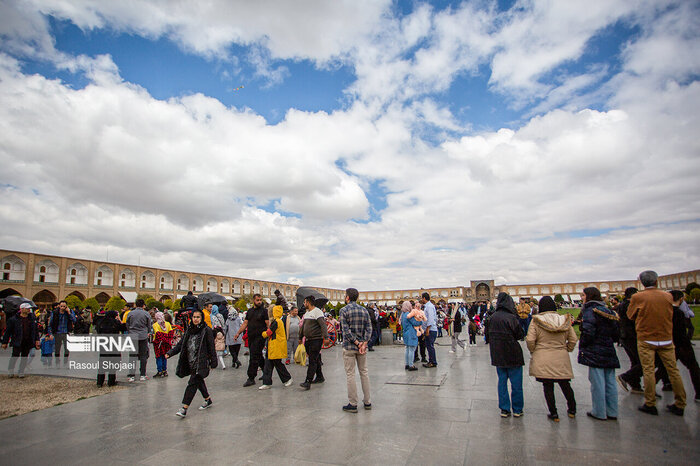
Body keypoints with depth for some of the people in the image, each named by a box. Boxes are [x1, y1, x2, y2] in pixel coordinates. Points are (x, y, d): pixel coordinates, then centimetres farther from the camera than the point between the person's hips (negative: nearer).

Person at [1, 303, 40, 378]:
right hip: (17, 342, -3)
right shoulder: (14, 319, -5)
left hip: (28, 342, 3)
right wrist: (5, 342, -1)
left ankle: (21, 373, 18)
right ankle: (10, 371, 19)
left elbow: (36, 330, 14)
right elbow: (8, 331, -1)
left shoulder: (32, 318, 7)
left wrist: (37, 340, 9)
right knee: (15, 355, -2)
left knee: (25, 356, 7)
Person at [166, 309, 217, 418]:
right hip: (190, 363, 7)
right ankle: (208, 400, 34)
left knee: (192, 383, -10)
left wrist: (213, 362, -7)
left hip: (201, 363, -7)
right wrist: (170, 353, -2)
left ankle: (184, 408, -8)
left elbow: (211, 347, -7)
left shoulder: (206, 330, -9)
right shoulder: (189, 330, 11)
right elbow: (181, 344, 11)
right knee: (199, 381, 17)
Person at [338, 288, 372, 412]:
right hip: (362, 345, 5)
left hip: (349, 347, -5)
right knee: (364, 372, 13)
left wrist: (357, 343, -13)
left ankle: (353, 404, 7)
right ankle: (367, 402, 20)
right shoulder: (364, 310, 6)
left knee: (350, 374, 2)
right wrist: (364, 344, -8)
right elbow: (369, 328, -2)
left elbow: (346, 330, -16)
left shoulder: (344, 310, -8)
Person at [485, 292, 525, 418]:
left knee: (502, 381, 12)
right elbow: (521, 334, -10)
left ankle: (504, 409, 15)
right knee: (516, 383, 9)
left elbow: (487, 335, 5)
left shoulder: (492, 318, -2)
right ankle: (517, 410, 18)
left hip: (498, 355, 5)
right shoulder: (511, 317, -18)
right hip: (513, 355, -4)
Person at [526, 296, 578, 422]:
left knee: (548, 386, 7)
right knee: (565, 384, 18)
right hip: (562, 359, 3)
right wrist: (566, 350, 19)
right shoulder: (565, 320, 0)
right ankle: (572, 410, 34)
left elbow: (530, 340, -13)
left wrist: (533, 351, 5)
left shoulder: (536, 321, -9)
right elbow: (573, 339, 4)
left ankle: (553, 413, 12)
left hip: (543, 359, -3)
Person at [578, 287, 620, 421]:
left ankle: (599, 413, 6)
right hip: (609, 352, 8)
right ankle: (612, 412, 18)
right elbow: (616, 334, 14)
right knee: (610, 381, 11)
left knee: (597, 382, -1)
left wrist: (582, 347, -5)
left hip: (595, 352, -8)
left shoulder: (590, 311, -12)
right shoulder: (608, 311, 12)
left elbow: (588, 333, -18)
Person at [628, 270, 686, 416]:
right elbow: (669, 314, 18)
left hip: (646, 340, -3)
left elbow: (630, 315, 3)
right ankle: (680, 405, 16)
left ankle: (650, 405, 3)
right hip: (666, 339, 4)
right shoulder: (668, 296, 3)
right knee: (673, 370, 9)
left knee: (648, 371, -1)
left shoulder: (637, 297, -7)